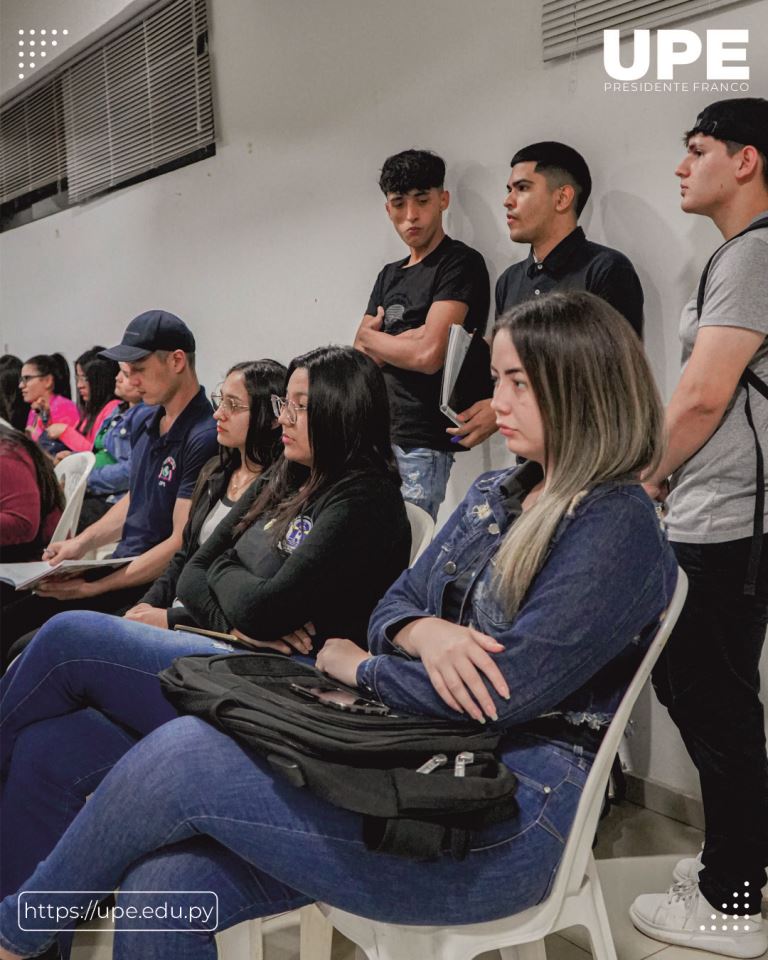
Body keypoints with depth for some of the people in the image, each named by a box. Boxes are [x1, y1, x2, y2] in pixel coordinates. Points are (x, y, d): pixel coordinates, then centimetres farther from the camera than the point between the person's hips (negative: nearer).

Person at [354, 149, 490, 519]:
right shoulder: (389, 275, 18)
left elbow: (428, 355, -16)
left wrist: (372, 337, 2)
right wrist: (404, 343, -9)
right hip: (378, 433, 7)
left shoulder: (461, 263, -5)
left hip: (422, 444, -7)